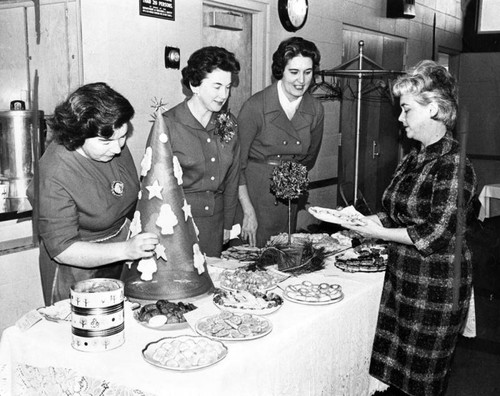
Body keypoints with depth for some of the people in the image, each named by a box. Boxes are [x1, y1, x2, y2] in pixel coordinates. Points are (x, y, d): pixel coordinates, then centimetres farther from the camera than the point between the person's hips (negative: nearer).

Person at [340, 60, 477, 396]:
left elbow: (437, 234, -21)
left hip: (435, 285, -8)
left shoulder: (453, 164, -18)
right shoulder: (414, 158, 9)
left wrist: (380, 232, -16)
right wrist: (375, 218, 0)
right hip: (402, 276, 8)